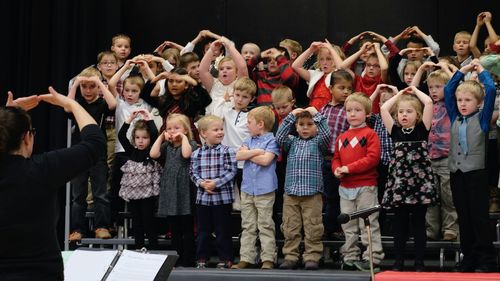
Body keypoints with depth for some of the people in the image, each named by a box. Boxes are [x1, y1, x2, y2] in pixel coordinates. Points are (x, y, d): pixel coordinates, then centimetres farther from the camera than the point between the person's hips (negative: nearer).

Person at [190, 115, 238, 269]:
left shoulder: (227, 151, -5)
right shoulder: (196, 154, 4)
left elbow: (231, 171, -10)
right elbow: (193, 172, 5)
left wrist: (216, 182, -19)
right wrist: (201, 183, -13)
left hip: (223, 197, -3)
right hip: (202, 197, 3)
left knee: (223, 230, 3)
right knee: (203, 230, 11)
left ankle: (226, 258, 13)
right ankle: (202, 258, 21)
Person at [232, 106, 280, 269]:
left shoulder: (272, 140, -5)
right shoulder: (249, 140, 14)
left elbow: (265, 160, -18)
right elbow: (239, 156, 0)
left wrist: (248, 154, -6)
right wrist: (257, 151, -12)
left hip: (264, 190, -6)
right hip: (247, 188, 6)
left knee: (265, 225, -2)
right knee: (247, 226, 9)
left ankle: (268, 259, 2)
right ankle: (246, 258, 13)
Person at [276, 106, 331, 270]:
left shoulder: (318, 142, 6)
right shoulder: (292, 142, 14)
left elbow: (326, 134, -13)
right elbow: (279, 137, -3)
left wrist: (316, 115, -11)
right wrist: (291, 116, -5)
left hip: (312, 193, -3)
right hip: (291, 193, 3)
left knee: (312, 228, -1)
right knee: (290, 228, 5)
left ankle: (312, 257, 6)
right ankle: (290, 257, 12)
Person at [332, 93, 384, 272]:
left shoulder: (370, 134, -7)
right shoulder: (342, 137, 13)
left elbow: (372, 158, -17)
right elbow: (336, 158, 17)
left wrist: (349, 168, -19)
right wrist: (337, 169, -7)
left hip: (366, 186, -7)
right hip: (345, 187, 7)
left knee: (368, 224, -3)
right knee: (348, 225, 13)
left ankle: (373, 258, 2)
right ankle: (350, 257, 22)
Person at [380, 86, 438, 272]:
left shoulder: (422, 130, 2)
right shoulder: (395, 131, 8)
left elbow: (428, 103, -7)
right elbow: (384, 109, 2)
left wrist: (415, 91, 8)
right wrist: (399, 94, 12)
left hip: (420, 182, -2)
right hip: (399, 183, 2)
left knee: (418, 223, 4)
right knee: (399, 224, 7)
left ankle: (419, 262, 9)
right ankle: (398, 262, 14)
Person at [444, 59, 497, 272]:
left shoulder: (482, 118, 1)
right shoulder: (455, 118, 12)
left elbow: (491, 90, -8)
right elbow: (448, 90, 14)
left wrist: (480, 70, 4)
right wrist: (463, 70, 15)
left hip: (476, 172, -4)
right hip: (456, 172, 4)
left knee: (479, 217, -2)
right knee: (463, 218, 8)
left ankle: (486, 260, 3)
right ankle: (469, 258, 15)